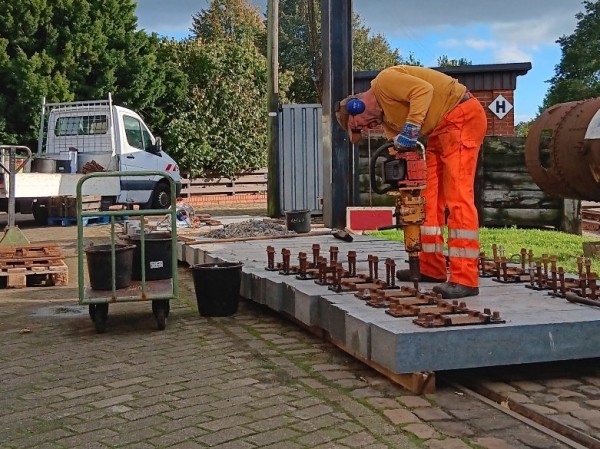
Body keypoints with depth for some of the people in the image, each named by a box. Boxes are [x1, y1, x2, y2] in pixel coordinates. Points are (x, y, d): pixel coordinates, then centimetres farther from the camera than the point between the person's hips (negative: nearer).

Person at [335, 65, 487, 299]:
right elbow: (406, 149, 12)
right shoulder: (384, 116, 16)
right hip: (441, 131, 10)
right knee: (429, 198, 12)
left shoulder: (384, 81, -10)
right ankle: (431, 268, 19)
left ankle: (465, 279, -18)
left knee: (457, 196, -15)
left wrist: (411, 129, -24)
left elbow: (424, 90, -23)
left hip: (462, 116, -10)